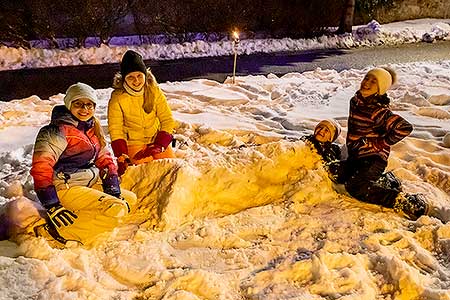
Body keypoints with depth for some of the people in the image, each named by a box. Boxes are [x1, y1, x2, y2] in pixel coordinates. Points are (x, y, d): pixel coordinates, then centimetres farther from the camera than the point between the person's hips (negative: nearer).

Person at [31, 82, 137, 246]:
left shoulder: (93, 127, 12)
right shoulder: (58, 131, -14)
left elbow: (104, 159, 13)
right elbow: (40, 167, -21)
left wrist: (113, 191, 1)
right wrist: (52, 206, -27)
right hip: (66, 188, -9)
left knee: (130, 199, 9)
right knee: (117, 210, -22)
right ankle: (62, 232, -18)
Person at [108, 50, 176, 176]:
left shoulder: (154, 91, -7)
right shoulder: (117, 98, -13)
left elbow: (168, 121, -4)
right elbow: (115, 130, -9)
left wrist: (158, 146, -17)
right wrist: (121, 158, -19)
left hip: (156, 139, 3)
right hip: (133, 143, -3)